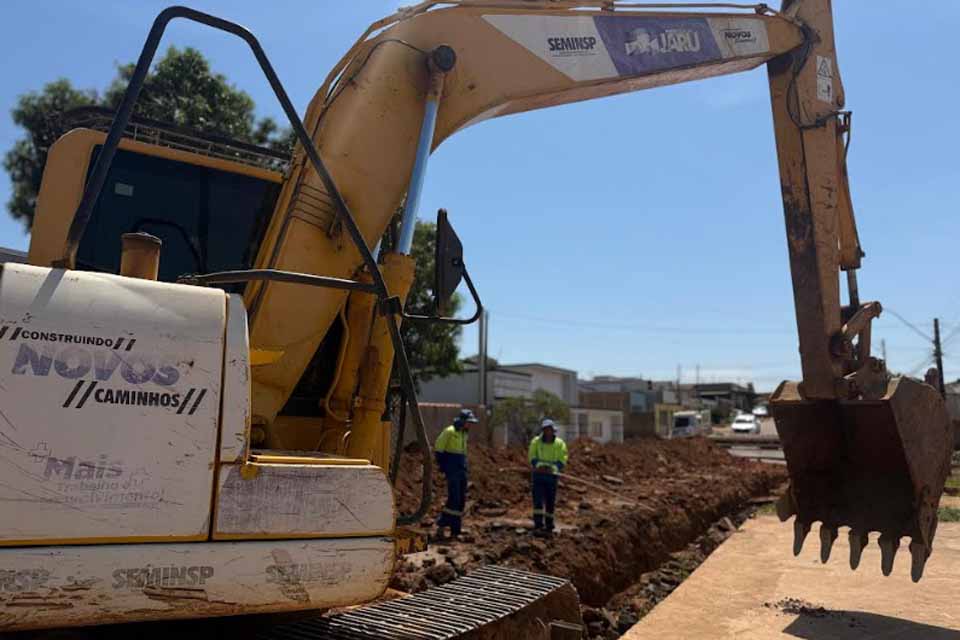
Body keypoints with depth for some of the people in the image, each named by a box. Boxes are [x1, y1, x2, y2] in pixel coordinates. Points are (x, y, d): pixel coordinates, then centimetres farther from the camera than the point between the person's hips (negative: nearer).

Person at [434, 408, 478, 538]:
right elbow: (438, 448, -10)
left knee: (461, 500, 5)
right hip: (452, 470, -8)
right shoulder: (449, 432, -11)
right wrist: (441, 466, -10)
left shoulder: (464, 433, 14)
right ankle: (441, 525, -3)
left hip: (461, 470, 8)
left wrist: (464, 467, 15)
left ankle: (455, 531, 11)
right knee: (454, 498, -14)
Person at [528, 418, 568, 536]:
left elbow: (562, 461, -6)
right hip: (538, 474, -1)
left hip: (552, 475, 1)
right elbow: (532, 457, -5)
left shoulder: (560, 444, -3)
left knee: (550, 502, 6)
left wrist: (552, 468, -24)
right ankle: (538, 526, -15)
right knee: (538, 500, -12)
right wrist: (539, 465, -25)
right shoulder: (536, 441, -3)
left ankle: (549, 527, 16)